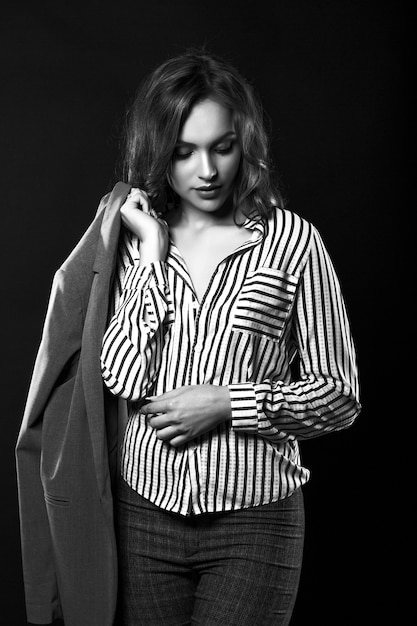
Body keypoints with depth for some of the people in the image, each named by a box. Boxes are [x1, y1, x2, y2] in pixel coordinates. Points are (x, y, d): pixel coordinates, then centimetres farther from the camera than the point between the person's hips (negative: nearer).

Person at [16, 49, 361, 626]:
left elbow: (340, 395, -2)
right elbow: (122, 377, -10)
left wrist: (226, 403, -13)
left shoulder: (292, 241, -4)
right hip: (145, 516, 2)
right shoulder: (131, 238, 3)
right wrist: (152, 253, -11)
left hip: (255, 520, -2)